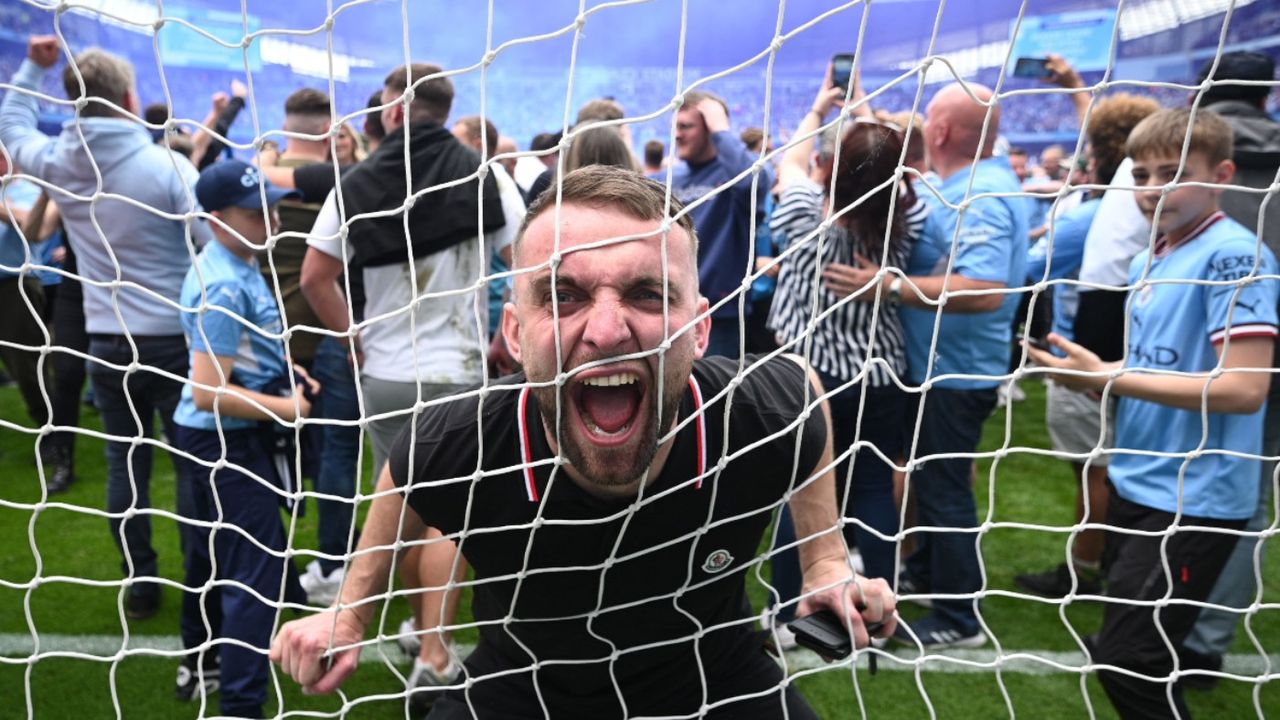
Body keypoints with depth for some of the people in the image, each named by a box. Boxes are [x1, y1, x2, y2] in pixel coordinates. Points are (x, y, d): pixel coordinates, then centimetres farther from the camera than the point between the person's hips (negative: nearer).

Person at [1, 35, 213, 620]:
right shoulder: (167, 167, -14)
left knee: (125, 463, 13)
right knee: (190, 464, 6)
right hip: (174, 338, -4)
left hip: (106, 343, 4)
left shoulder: (57, 163, 1)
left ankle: (139, 585, 22)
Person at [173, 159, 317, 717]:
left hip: (215, 435, 11)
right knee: (258, 568, -8)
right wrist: (287, 409, -19)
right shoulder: (225, 287, -25)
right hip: (227, 440, -11)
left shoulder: (234, 265, 6)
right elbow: (209, 393, -27)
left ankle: (200, 661, 43)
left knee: (215, 549, 24)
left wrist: (285, 371, 8)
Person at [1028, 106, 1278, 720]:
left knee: (1124, 658, -9)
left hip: (1194, 499, -9)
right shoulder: (1148, 262, 10)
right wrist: (1085, 370, 0)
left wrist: (1106, 377, -23)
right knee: (1131, 654, 20)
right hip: (1137, 486, 9)